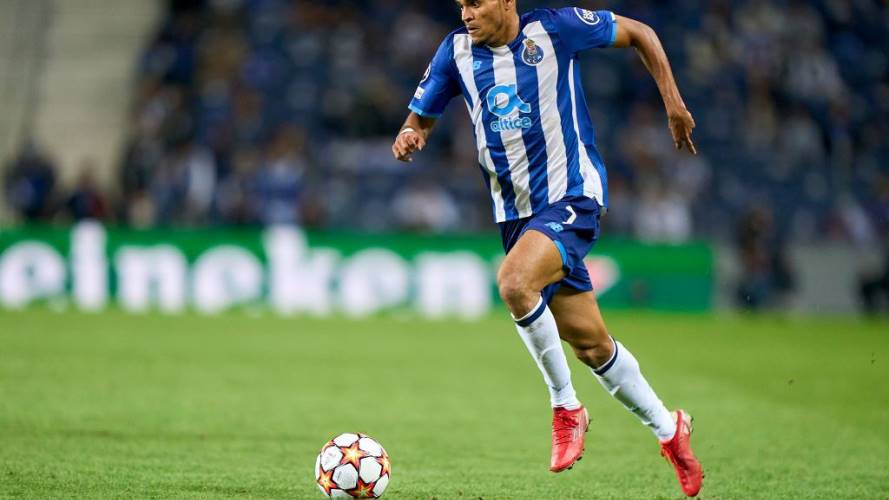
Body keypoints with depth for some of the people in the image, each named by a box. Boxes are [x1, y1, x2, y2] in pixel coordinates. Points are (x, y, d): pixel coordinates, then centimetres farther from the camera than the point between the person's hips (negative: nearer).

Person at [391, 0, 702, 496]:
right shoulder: (456, 52, 2)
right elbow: (421, 118, 11)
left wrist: (673, 103, 0)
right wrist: (410, 138, -13)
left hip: (573, 198, -5)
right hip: (517, 212, 5)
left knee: (514, 282, -31)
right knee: (591, 344, 8)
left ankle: (566, 406, -12)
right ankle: (669, 429, 28)